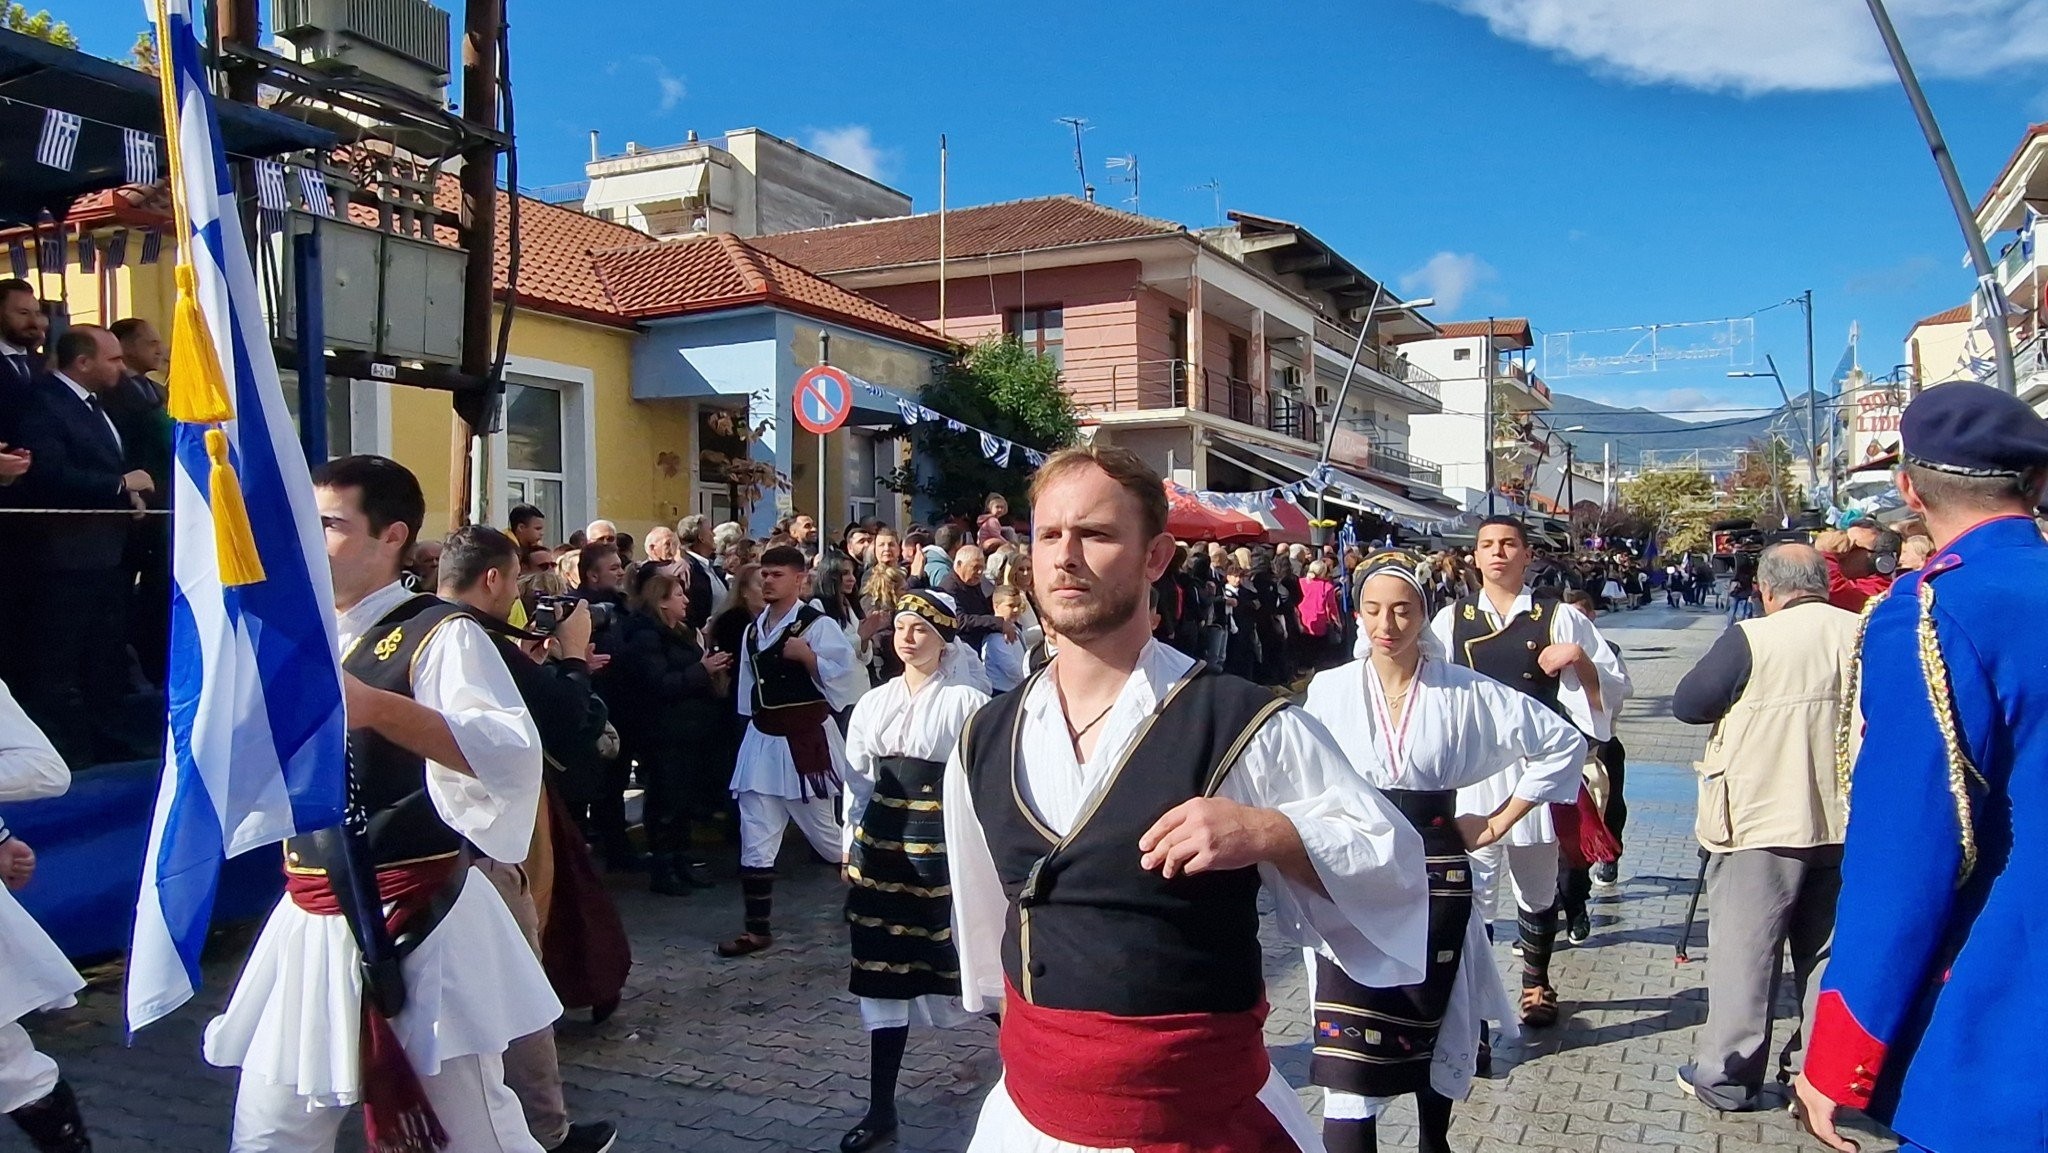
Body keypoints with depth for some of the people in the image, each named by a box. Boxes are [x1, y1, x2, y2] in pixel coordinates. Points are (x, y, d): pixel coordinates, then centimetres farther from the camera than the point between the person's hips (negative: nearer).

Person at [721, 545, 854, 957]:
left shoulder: (817, 625, -11)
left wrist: (807, 656, -27)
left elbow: (841, 674, -18)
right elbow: (747, 685, 18)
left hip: (807, 737, -6)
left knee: (827, 830, 6)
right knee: (756, 838, 4)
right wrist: (752, 721, 14)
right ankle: (757, 927, 11)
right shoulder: (753, 629, 12)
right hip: (762, 740, 6)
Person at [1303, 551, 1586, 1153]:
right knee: (1350, 1046, -9)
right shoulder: (1329, 690, -1)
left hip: (1436, 877, 1)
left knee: (1433, 1029, 14)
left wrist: (1500, 821, 5)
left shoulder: (1466, 691, -2)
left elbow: (1562, 743, 7)